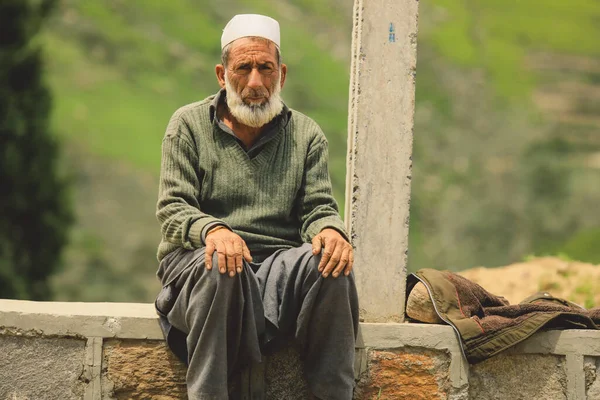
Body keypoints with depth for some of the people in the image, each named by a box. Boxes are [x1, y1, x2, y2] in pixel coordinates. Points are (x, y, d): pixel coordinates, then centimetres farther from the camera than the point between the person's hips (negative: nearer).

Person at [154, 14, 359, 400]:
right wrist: (212, 230, -24)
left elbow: (318, 207, 8)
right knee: (222, 265, -37)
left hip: (280, 267, 2)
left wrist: (329, 229, -19)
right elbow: (173, 209, -1)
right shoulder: (189, 125, 8)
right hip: (197, 261, -2)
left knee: (329, 259, -29)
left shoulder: (306, 134, 15)